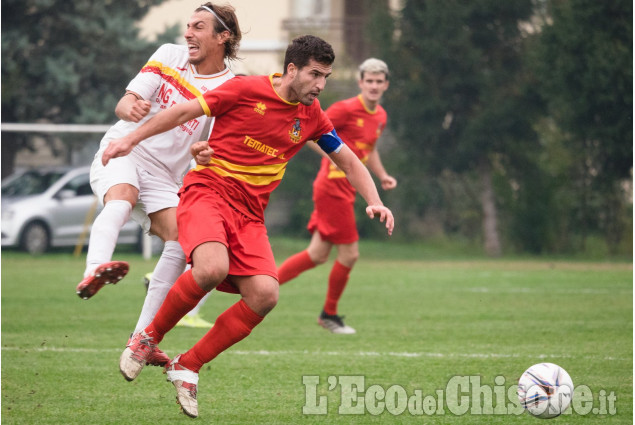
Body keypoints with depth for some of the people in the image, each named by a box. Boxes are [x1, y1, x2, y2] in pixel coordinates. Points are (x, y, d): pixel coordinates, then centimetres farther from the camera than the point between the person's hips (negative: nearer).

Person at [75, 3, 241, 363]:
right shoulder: (169, 56, 4)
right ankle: (95, 269, -64)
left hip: (164, 177, 2)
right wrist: (129, 107, -26)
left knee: (181, 241, -18)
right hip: (122, 153, -1)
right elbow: (126, 102, 0)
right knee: (121, 197, -33)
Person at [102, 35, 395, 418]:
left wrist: (374, 201, 5)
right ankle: (149, 337, -8)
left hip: (250, 214, 5)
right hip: (208, 191, -5)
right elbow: (185, 112, 1)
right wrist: (131, 140, -1)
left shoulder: (311, 117, 9)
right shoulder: (247, 90, -6)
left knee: (265, 294, -17)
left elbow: (348, 160, 20)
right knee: (212, 268, -35)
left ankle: (188, 366, -2)